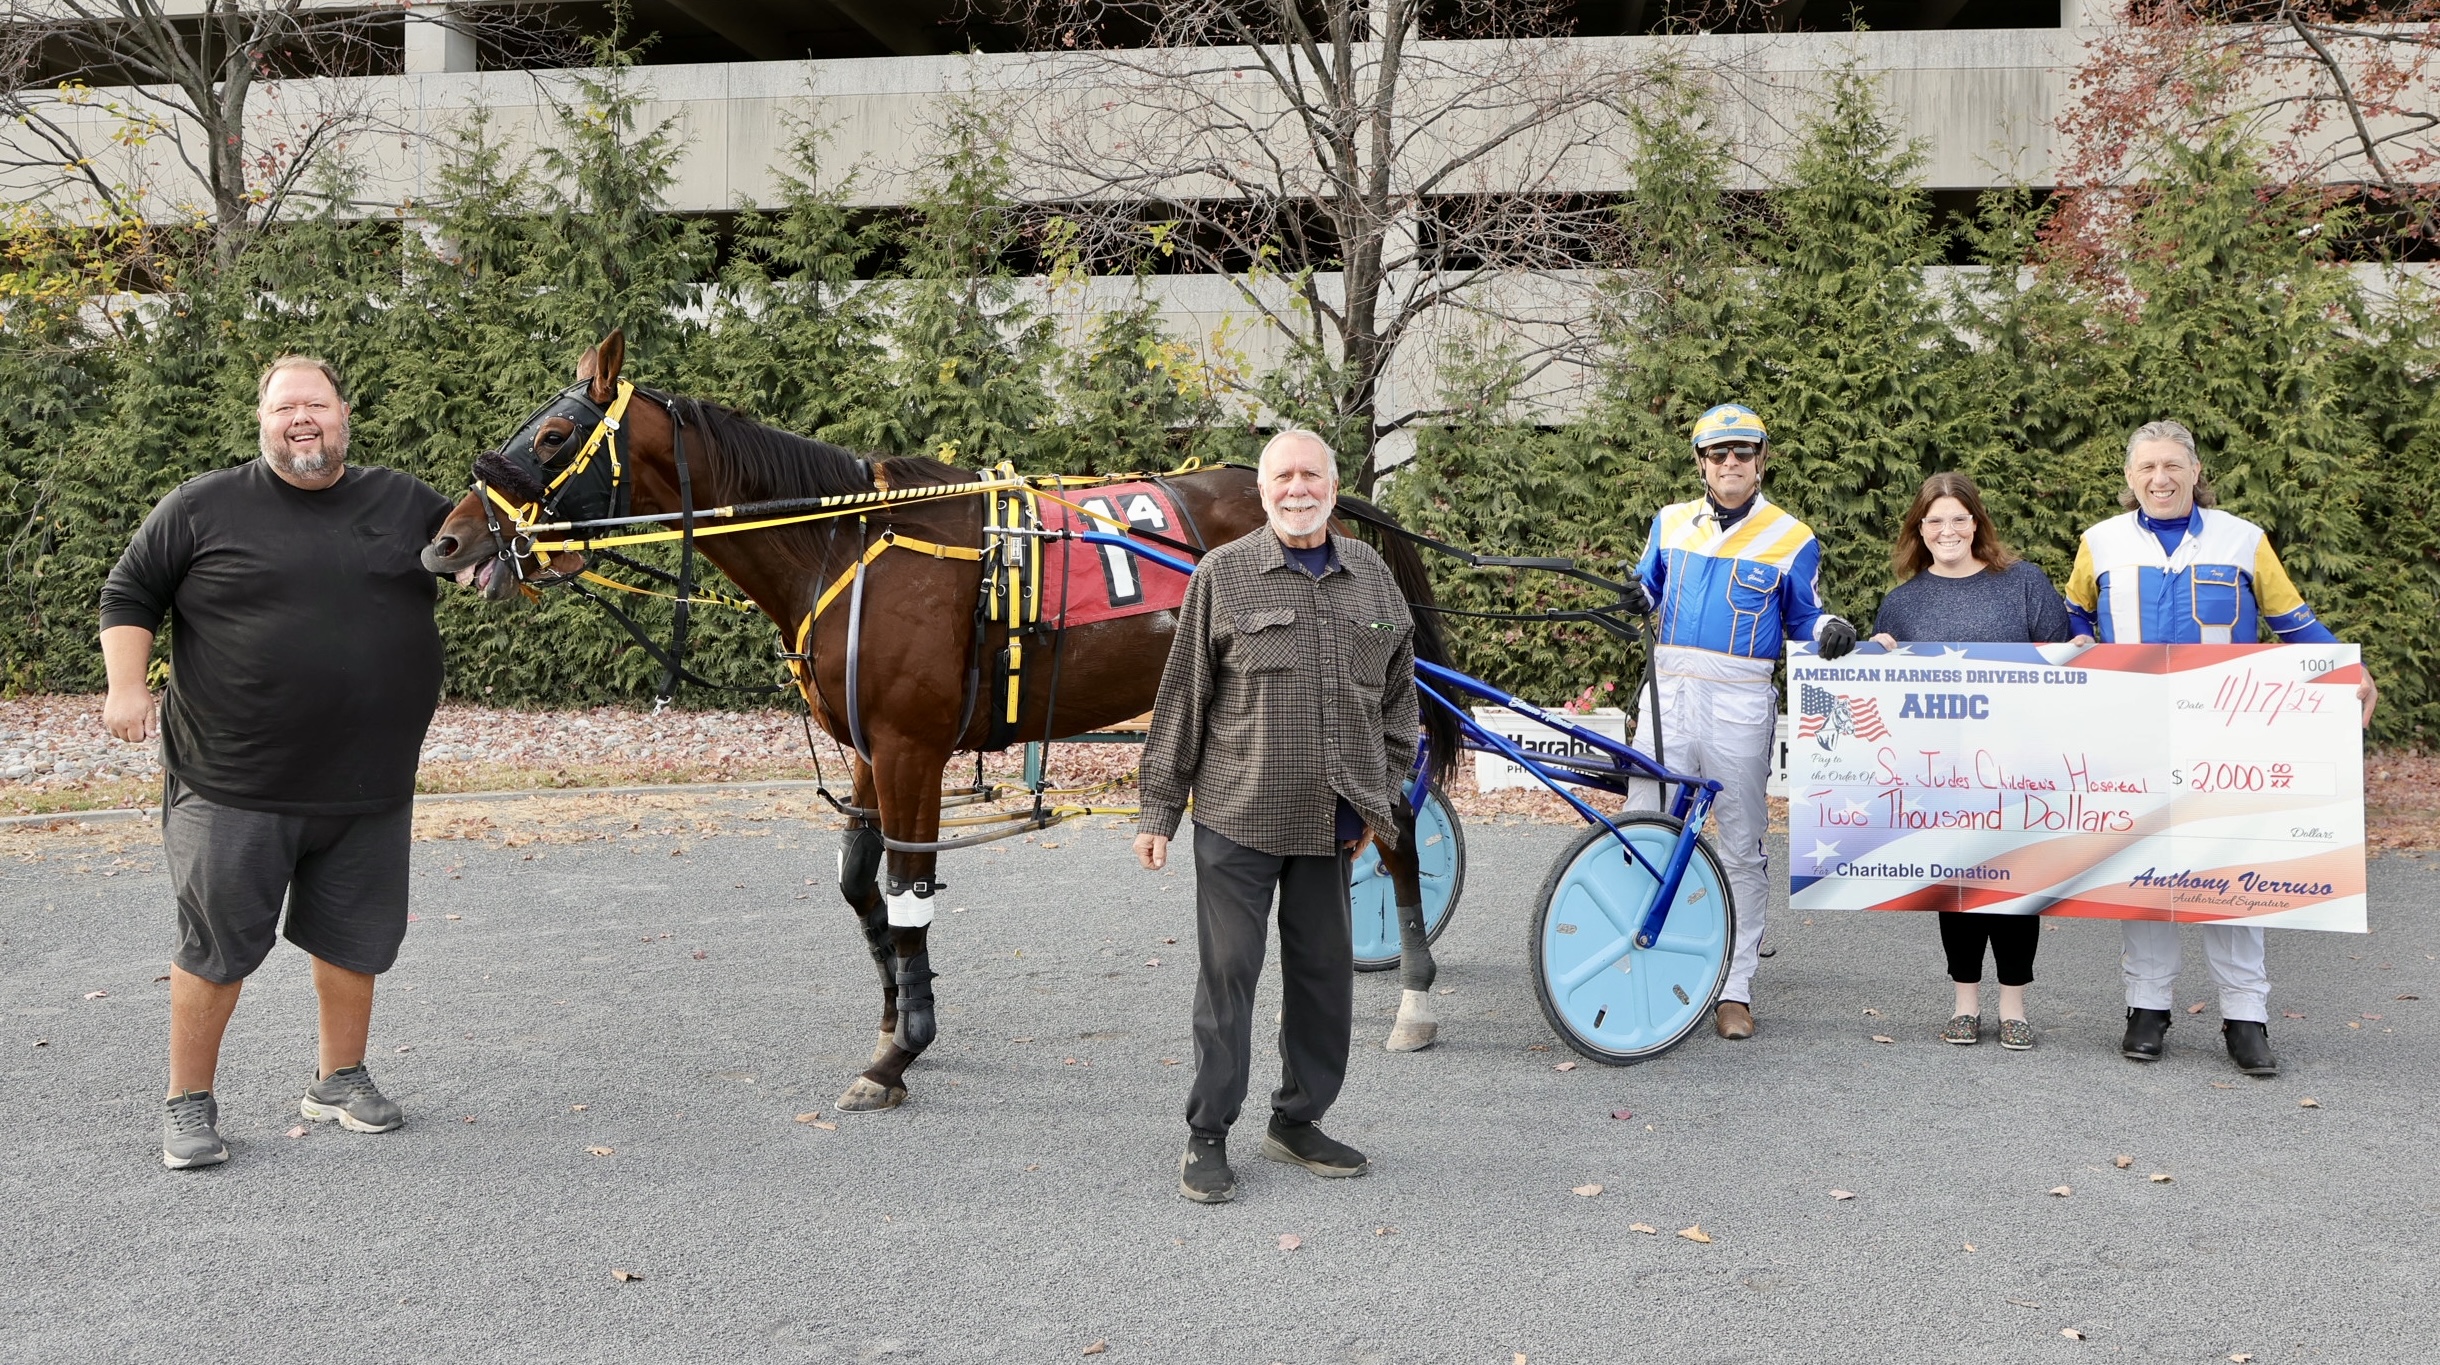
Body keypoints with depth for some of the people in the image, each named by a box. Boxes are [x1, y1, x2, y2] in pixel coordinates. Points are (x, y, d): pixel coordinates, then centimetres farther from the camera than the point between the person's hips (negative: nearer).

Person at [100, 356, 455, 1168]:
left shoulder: (407, 505, 8)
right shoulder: (205, 507, -1)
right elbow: (129, 596, 3)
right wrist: (126, 684, -11)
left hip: (368, 790, 3)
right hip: (234, 788, -3)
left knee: (354, 939, 14)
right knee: (217, 946, 2)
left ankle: (340, 1079, 32)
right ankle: (188, 1103, 18)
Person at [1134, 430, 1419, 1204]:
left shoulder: (1370, 575, 7)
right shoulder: (1222, 576, -4)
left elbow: (1397, 692, 16)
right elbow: (1182, 698, -2)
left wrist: (1385, 791, 11)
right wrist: (1159, 810, -3)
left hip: (1332, 820, 4)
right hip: (1237, 816, -4)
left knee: (1324, 973, 12)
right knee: (1228, 972, 1)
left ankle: (1298, 1120, 27)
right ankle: (1207, 1137, 12)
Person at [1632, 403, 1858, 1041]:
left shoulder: (1791, 538, 3)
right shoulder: (1671, 522, 12)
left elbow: (1802, 617, 10)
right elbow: (1646, 587, 23)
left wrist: (1831, 629, -12)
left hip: (1741, 702, -2)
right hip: (1668, 692, 3)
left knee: (1742, 848, 4)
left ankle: (1735, 989, 11)